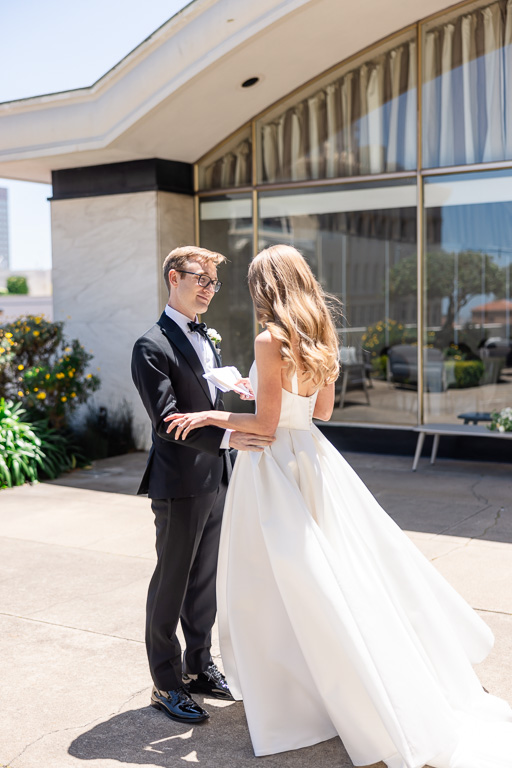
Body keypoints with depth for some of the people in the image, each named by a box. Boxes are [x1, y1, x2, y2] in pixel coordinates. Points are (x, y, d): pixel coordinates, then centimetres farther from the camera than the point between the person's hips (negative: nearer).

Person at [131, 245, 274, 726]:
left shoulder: (206, 338, 14)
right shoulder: (152, 346, -14)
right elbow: (166, 420, -23)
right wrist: (226, 438, -31)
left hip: (214, 482, 8)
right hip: (179, 487, -8)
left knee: (204, 581, 17)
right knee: (170, 584, 4)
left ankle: (198, 668, 32)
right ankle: (165, 686, 17)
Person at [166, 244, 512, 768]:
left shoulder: (270, 339, -18)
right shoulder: (319, 337, 5)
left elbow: (265, 422, -18)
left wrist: (212, 416, -7)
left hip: (275, 465, -8)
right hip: (312, 457, 8)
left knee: (271, 583, 5)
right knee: (346, 568, 17)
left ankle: (276, 693, 18)